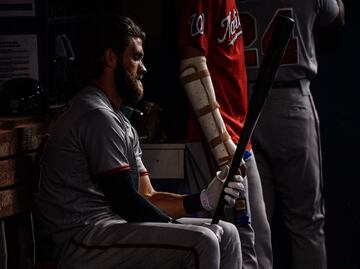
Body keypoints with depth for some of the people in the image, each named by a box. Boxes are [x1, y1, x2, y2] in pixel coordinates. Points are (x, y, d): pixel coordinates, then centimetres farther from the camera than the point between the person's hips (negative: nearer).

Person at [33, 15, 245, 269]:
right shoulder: (97, 116, -12)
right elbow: (128, 204, -15)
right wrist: (180, 232, -5)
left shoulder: (121, 123, 22)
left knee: (226, 235, 5)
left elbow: (147, 197, 15)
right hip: (83, 242, -10)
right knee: (201, 243, -23)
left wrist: (204, 199, 0)